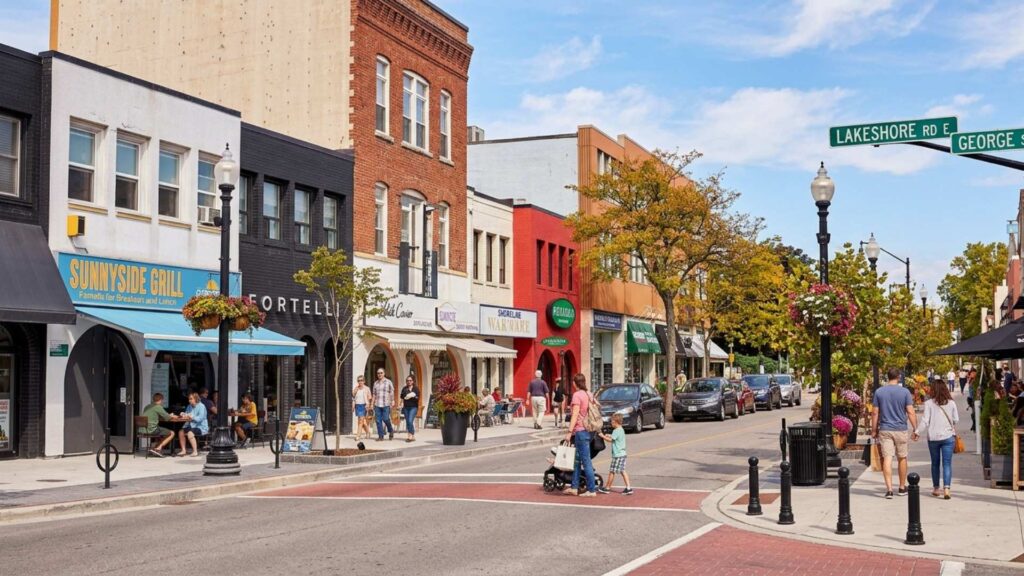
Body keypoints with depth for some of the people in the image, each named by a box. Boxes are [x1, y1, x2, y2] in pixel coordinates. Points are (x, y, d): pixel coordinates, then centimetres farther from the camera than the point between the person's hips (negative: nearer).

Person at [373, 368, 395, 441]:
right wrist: (372, 403, 12)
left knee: (385, 419, -10)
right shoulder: (375, 383, 14)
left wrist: (392, 401, -9)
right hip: (377, 405, 4)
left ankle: (391, 431, 16)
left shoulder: (388, 382, 3)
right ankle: (380, 436, 6)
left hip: (386, 404, -4)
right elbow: (374, 394, 17)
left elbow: (392, 392, 1)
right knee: (378, 420, 0)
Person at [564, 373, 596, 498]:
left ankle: (591, 490, -3)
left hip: (580, 431, -9)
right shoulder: (588, 394, 12)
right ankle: (574, 487, 21)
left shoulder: (577, 395, -13)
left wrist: (569, 432, -17)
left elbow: (575, 415, -18)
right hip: (588, 430, 9)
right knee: (577, 459, 16)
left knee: (586, 461, -5)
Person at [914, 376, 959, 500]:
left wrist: (917, 432, 3)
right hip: (948, 437, 0)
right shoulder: (951, 403, 0)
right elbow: (956, 420, 8)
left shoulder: (929, 403, -7)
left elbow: (925, 421, -8)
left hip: (933, 437, 0)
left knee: (935, 463, 14)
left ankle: (936, 488, 24)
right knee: (947, 463, -2)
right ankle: (946, 488, -17)